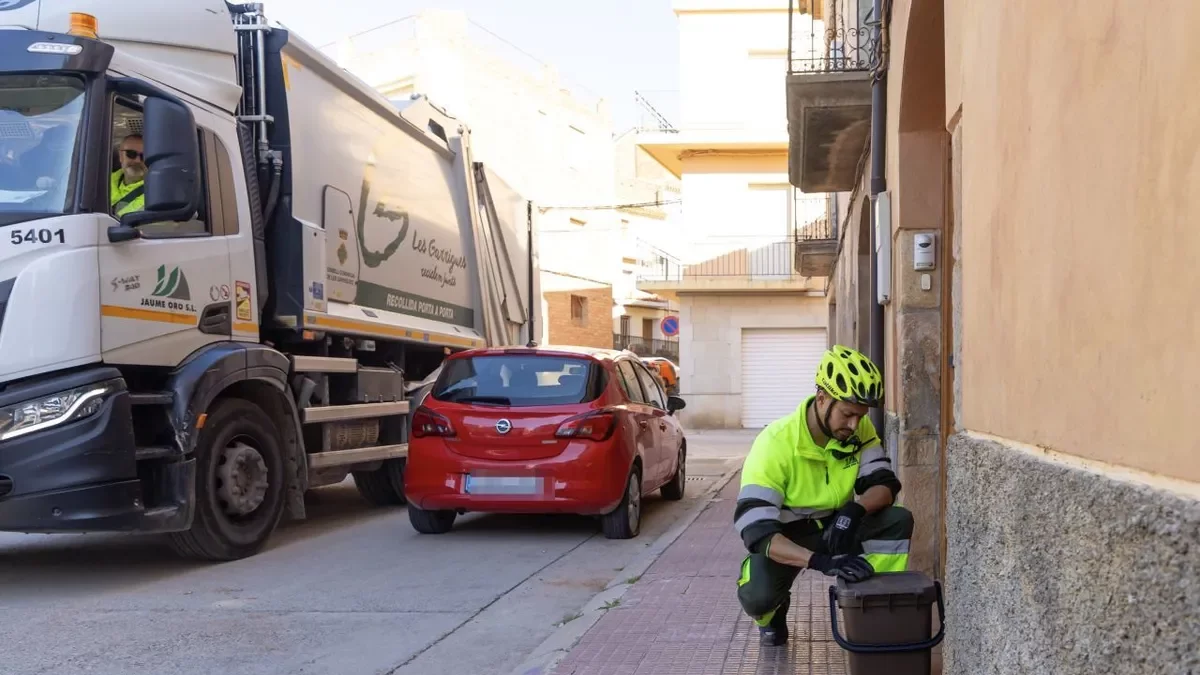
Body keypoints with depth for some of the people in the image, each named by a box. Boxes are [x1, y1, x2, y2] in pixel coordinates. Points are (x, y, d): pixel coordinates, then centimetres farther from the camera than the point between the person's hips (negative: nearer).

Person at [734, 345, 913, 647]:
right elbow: (756, 530, -35)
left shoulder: (860, 430, -13)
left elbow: (885, 485, -13)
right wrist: (820, 561, -49)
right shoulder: (775, 443, -29)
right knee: (757, 596, -32)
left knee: (899, 520, -22)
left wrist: (855, 509, -38)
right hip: (784, 536, -4)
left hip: (837, 528, 4)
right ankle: (773, 614, 6)